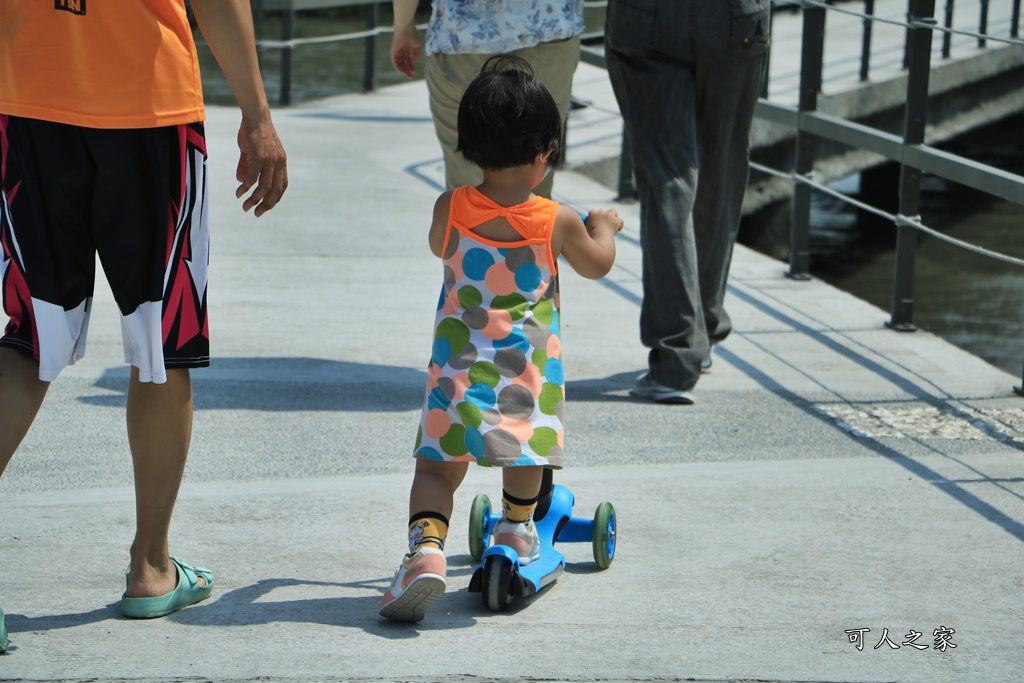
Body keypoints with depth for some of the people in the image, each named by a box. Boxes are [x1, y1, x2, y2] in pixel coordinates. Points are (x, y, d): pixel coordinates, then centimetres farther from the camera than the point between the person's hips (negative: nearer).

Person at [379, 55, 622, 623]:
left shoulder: (450, 210, -4)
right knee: (524, 449, 26)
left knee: (437, 465, 5)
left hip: (457, 370, 0)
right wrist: (603, 227, 34)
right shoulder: (557, 223, -7)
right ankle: (517, 529, 43)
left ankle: (425, 546, -17)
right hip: (528, 373, 0)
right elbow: (598, 264, 13)